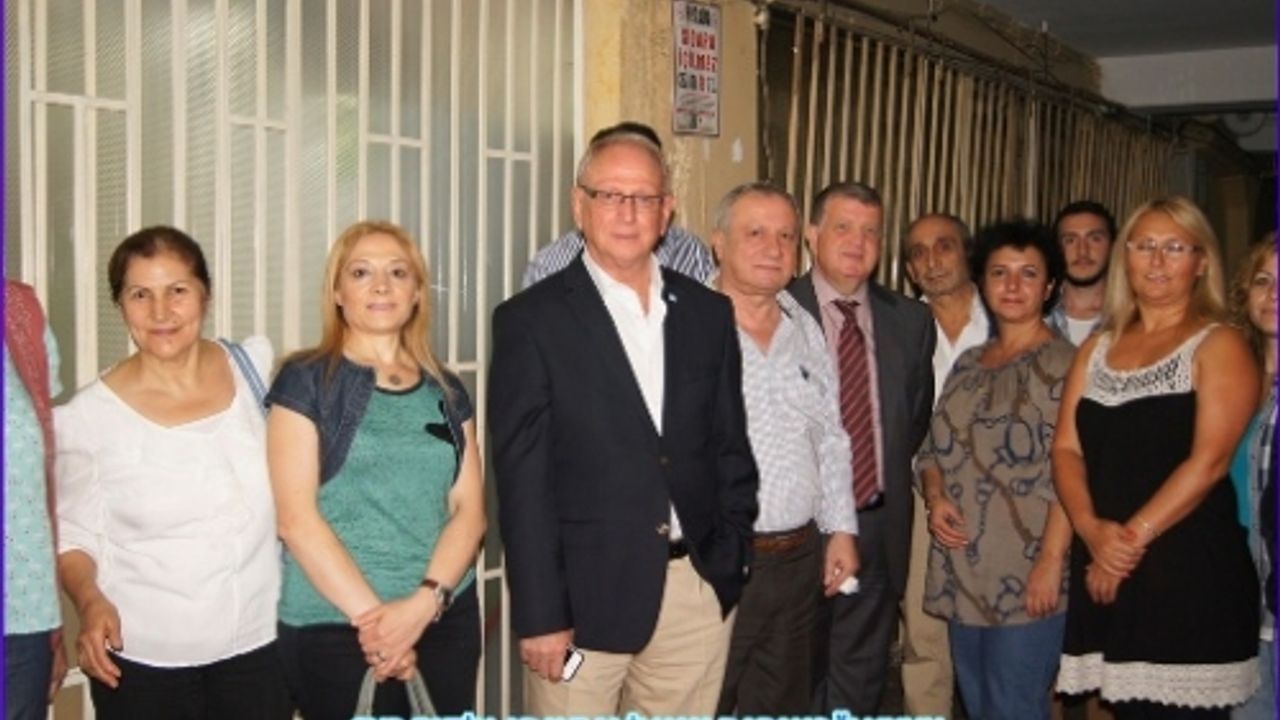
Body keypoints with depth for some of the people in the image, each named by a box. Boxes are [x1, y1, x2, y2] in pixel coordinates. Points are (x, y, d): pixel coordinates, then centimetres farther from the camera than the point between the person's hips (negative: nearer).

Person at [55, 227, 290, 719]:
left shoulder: (257, 366, -2)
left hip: (260, 644, 2)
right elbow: (73, 536, -1)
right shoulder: (88, 417, -8)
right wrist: (90, 602, -19)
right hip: (141, 658, -2)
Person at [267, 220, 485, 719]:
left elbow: (469, 509, 2)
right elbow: (295, 518, -9)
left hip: (446, 618, 4)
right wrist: (372, 616, -13)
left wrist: (423, 604, -12)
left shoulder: (445, 391, 9)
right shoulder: (305, 381, -2)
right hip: (333, 627, -3)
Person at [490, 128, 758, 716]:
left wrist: (731, 563, 5)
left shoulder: (709, 313, 8)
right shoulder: (531, 320, -5)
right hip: (585, 596, -4)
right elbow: (522, 479, -8)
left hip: (699, 594, 4)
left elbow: (730, 447, 12)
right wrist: (540, 615, -10)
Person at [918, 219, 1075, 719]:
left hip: (1027, 578, -6)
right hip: (963, 570, 7)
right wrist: (935, 497, -1)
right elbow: (934, 448, 18)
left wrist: (1051, 561, -18)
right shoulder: (968, 364, 14)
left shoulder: (1063, 364, -6)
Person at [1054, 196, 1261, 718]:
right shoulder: (1097, 349, 15)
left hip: (1191, 573, -5)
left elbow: (1209, 460, -12)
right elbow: (1066, 448, 7)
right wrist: (1091, 529, -9)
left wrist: (1134, 535, -14)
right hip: (1104, 569, 5)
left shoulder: (1218, 346, -1)